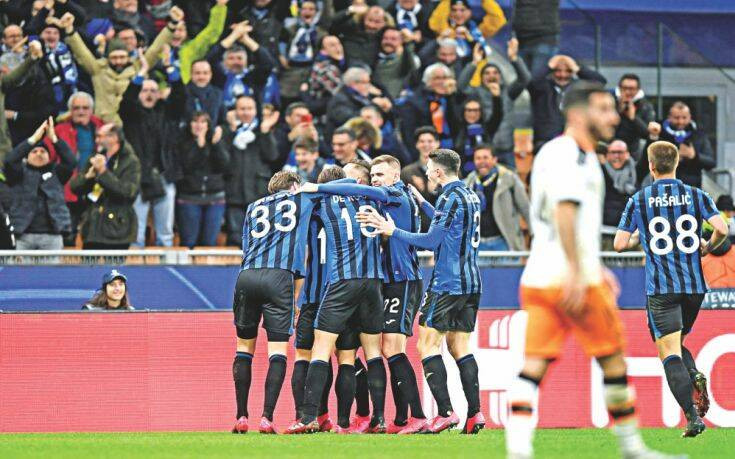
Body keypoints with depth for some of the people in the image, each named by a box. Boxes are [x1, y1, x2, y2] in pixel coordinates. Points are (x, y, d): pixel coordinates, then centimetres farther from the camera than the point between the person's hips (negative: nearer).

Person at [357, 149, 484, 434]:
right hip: (471, 282, 9)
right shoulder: (471, 196, 14)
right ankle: (474, 414, 3)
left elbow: (431, 241, -15)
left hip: (447, 283, -9)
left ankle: (446, 413, -14)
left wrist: (393, 231, -9)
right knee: (459, 347, 10)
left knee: (427, 344, -6)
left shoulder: (450, 197, -13)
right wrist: (422, 203, 38)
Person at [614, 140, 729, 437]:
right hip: (694, 285, 3)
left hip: (660, 289, -3)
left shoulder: (638, 201, 0)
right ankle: (696, 377, -9)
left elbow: (620, 244, 1)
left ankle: (693, 416, -19)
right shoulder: (696, 196, 4)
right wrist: (707, 248, 13)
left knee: (669, 352, -4)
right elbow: (722, 229, -9)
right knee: (677, 344, 22)